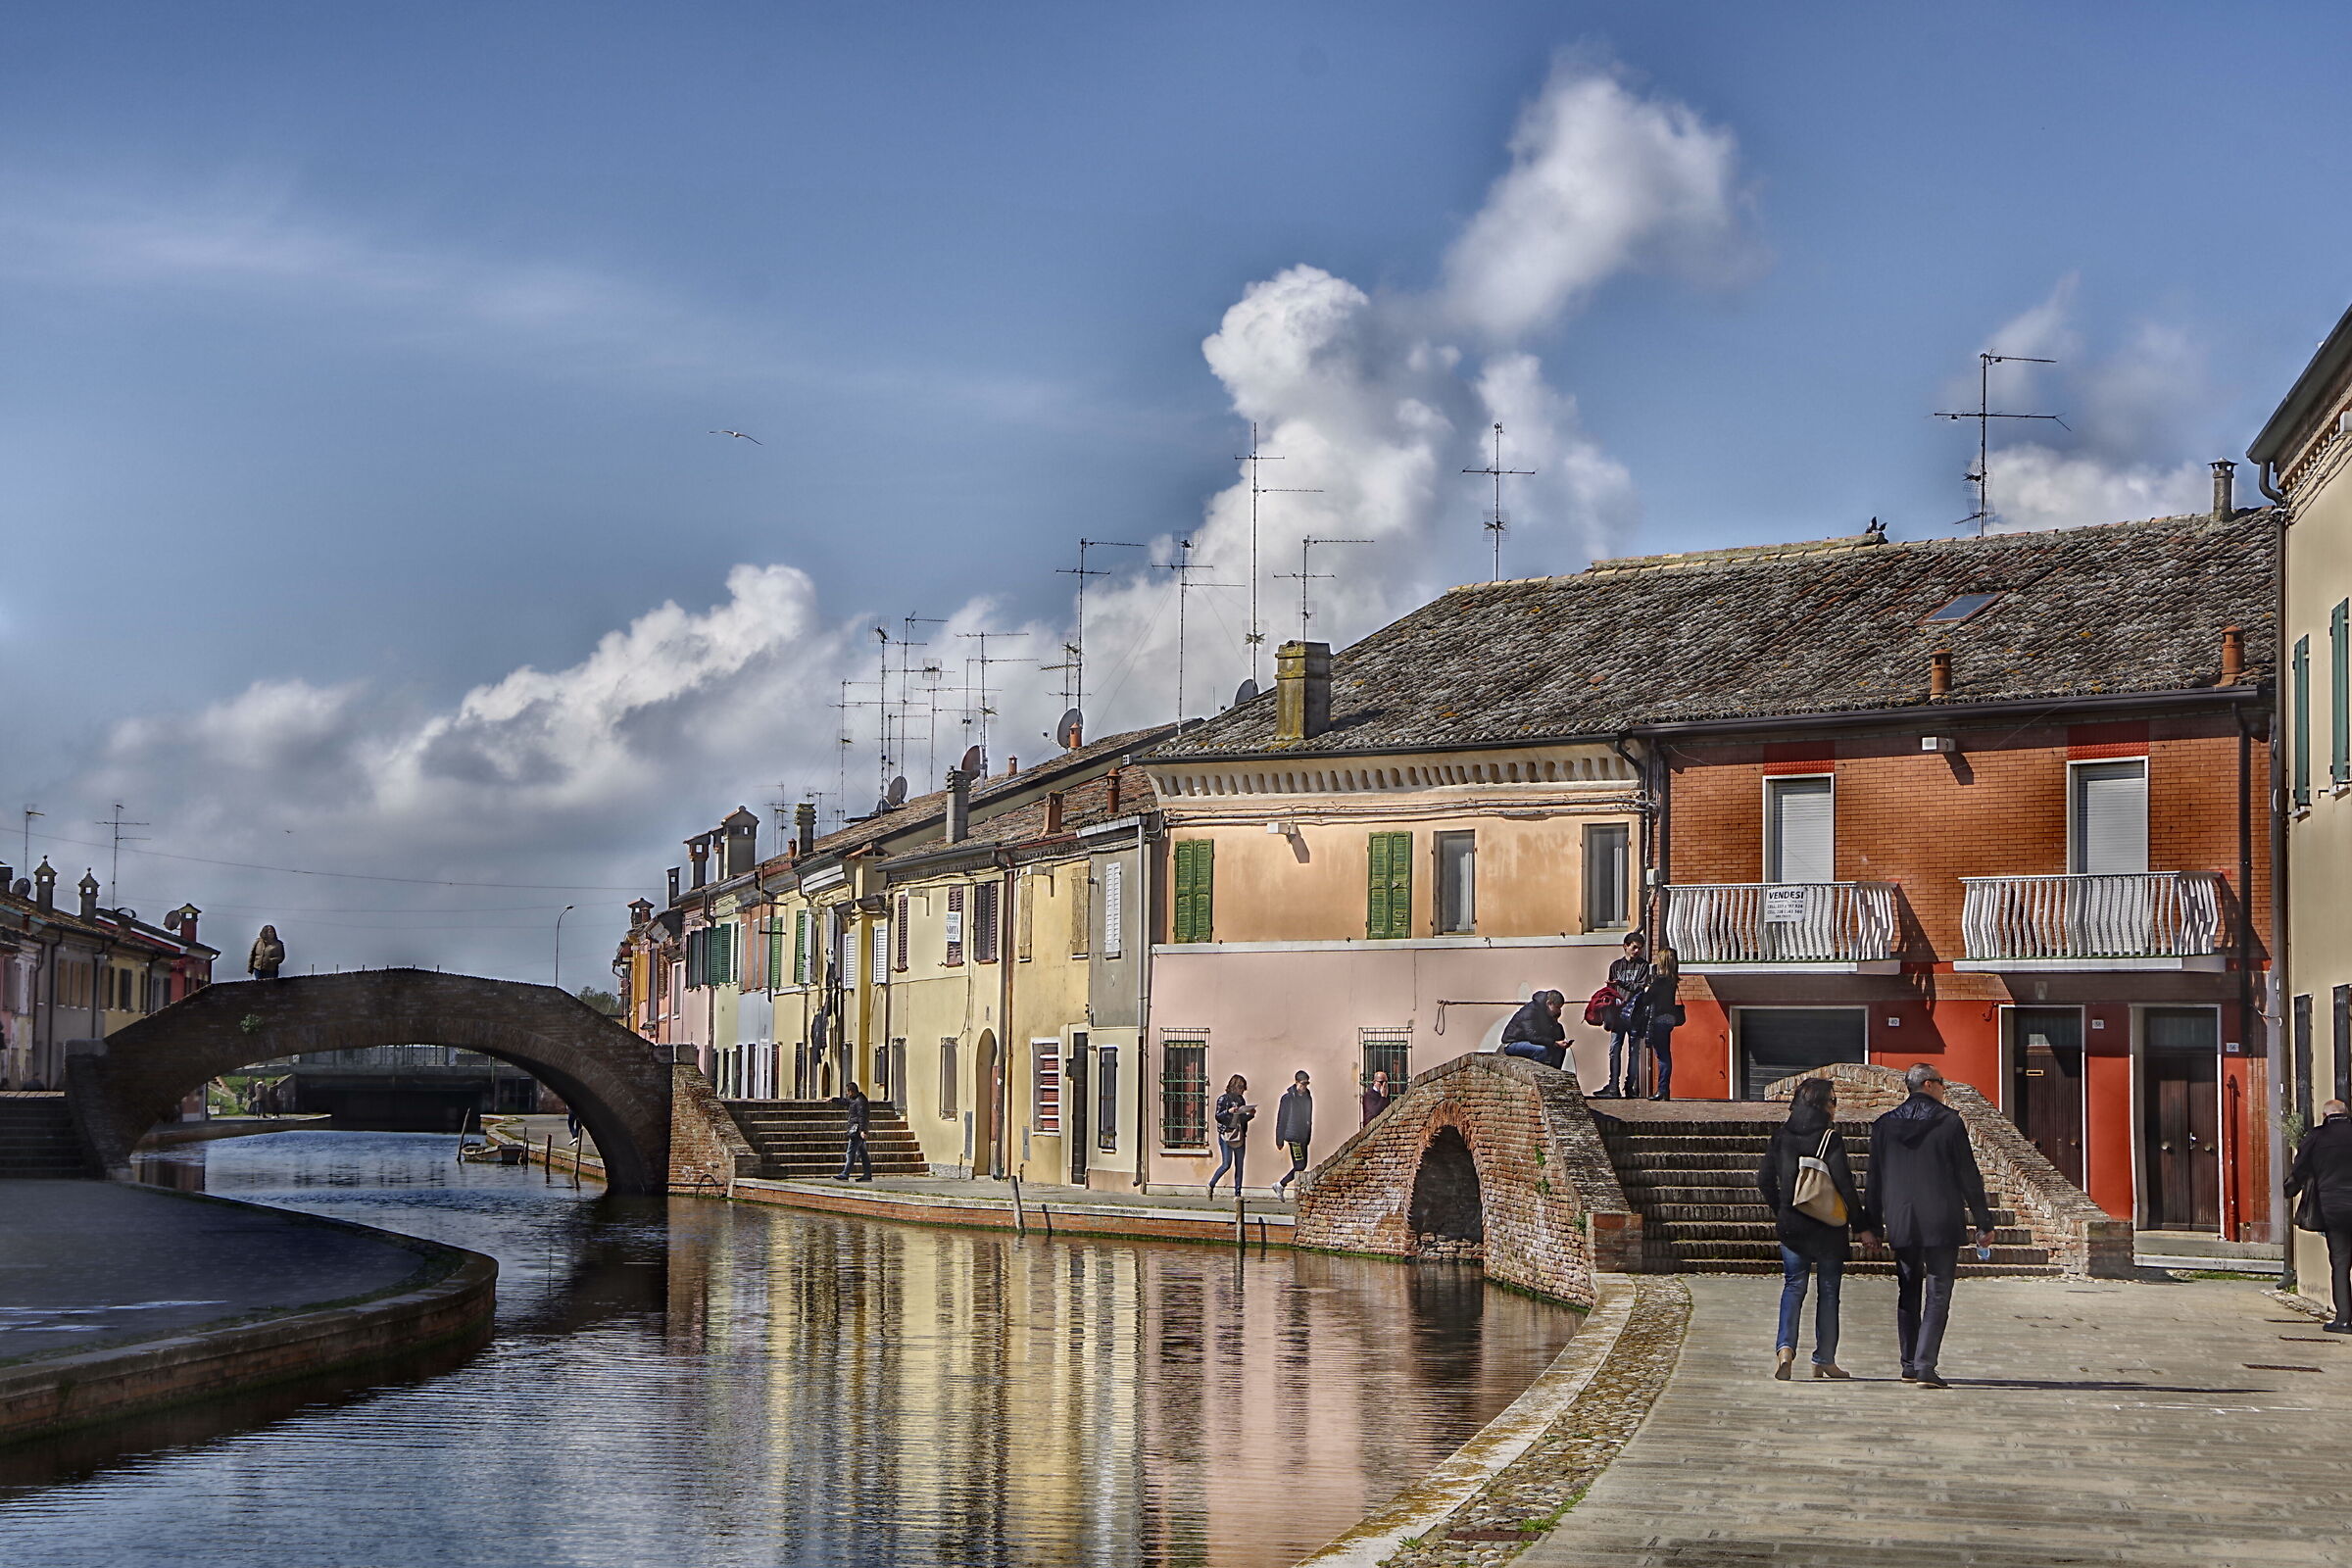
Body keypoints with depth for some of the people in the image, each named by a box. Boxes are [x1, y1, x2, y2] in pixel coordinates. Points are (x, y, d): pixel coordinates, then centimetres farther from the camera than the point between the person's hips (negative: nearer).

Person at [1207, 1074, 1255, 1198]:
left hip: (1239, 1136, 5)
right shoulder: (1223, 1099, -2)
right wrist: (1229, 1111, -22)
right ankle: (1211, 1185, 12)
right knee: (1226, 1164, -10)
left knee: (1239, 1165, 1)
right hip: (1226, 1135, -5)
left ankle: (1238, 1193, 4)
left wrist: (1251, 1114, 1)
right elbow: (1218, 1116, -7)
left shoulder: (1241, 1100, 14)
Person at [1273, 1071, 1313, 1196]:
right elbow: (1281, 1119, -4)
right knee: (1300, 1165, -15)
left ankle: (1280, 1185, 15)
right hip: (1293, 1136, -7)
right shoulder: (1288, 1097, -5)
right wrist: (1279, 1139, -5)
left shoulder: (1308, 1097, 13)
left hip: (1303, 1137, 7)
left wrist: (1309, 1137, 18)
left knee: (1302, 1165, 4)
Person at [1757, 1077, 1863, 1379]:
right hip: (1828, 1227, -3)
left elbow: (1764, 1180, 6)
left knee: (1793, 1286, 9)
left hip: (1791, 1226, 4)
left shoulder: (1781, 1136, 2)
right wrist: (1859, 1222, -6)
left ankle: (1785, 1348, -13)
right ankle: (1824, 1360, 13)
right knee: (1828, 1290, 9)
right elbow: (1843, 1182, -16)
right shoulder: (1830, 1138, -13)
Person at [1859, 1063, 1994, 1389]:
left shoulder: (1885, 1125, 5)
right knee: (1938, 1296, -2)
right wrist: (1983, 1223, 2)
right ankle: (1925, 1366, -14)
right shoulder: (1950, 1123, -5)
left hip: (1901, 1224, 4)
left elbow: (1875, 1180, 8)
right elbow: (1968, 1177, -4)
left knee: (1908, 1294, 16)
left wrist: (1872, 1225, 14)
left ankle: (1910, 1365, 18)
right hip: (1942, 1223, -4)